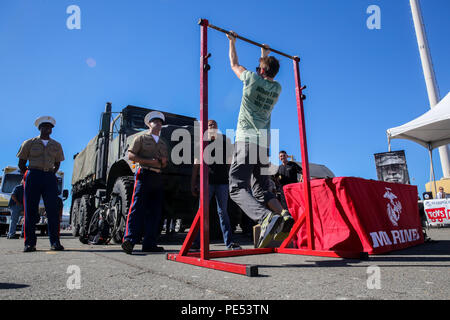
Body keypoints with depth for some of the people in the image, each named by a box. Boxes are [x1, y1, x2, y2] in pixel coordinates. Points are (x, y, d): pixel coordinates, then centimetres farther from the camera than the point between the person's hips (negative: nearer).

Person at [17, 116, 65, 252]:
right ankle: (30, 243, 3)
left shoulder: (56, 146, 14)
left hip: (50, 177, 1)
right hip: (33, 176, -1)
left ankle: (55, 242, -5)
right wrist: (27, 176, 4)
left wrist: (51, 175, 9)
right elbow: (21, 163, 12)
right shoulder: (29, 143, 9)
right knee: (30, 210, -2)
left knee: (53, 210, -6)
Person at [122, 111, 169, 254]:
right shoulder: (141, 138, 10)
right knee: (137, 208, -15)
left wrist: (163, 162, 1)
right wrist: (149, 161, -11)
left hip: (158, 177, 6)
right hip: (144, 174, -5)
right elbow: (131, 155, 0)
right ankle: (129, 240, -17)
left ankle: (150, 244, 4)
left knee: (155, 210, 1)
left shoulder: (163, 143, 26)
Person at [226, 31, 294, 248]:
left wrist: (232, 41, 34)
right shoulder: (277, 88, 16)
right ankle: (284, 215, -11)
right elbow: (267, 76, 40)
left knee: (238, 188, -13)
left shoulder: (253, 79, 1)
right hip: (263, 144, 6)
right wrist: (265, 55, 54)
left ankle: (267, 217, -35)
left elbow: (234, 65, 20)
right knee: (261, 190, 13)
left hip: (246, 141, -6)